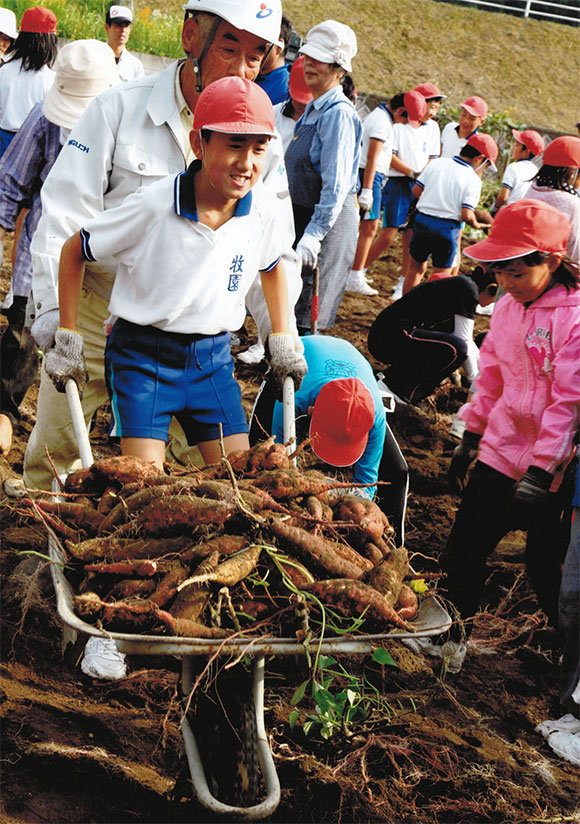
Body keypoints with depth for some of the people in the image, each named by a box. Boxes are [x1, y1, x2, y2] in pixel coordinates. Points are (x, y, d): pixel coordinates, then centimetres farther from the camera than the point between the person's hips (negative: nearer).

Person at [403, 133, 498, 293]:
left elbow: (416, 191, 3)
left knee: (416, 268, 19)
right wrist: (477, 225, 4)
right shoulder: (473, 180, -9)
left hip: (422, 220, 4)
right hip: (447, 229, -4)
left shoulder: (437, 163, 3)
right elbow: (466, 215, -16)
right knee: (442, 275, 10)